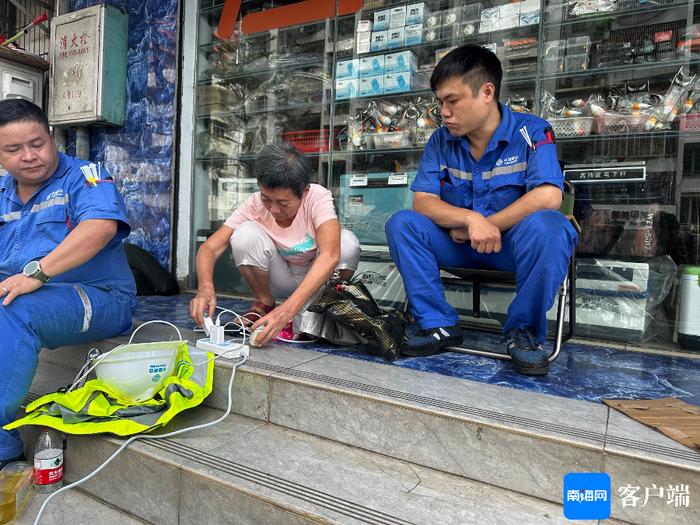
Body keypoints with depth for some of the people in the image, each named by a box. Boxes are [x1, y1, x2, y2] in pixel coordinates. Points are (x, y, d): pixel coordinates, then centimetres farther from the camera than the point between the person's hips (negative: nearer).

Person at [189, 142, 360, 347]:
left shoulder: (318, 197, -28)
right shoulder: (255, 204, -21)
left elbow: (330, 255, -44)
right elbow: (209, 247, -23)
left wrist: (287, 310, -55)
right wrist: (206, 287, -46)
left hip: (317, 278, -1)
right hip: (281, 279, 1)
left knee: (347, 241, -32)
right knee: (245, 233, -28)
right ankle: (263, 305, -4)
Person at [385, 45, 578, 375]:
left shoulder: (531, 132, -10)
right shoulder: (441, 141, 0)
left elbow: (548, 197, -25)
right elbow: (422, 201, -9)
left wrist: (486, 226, -19)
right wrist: (470, 219, -27)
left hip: (516, 242, -3)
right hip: (460, 245, 4)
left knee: (545, 225, -36)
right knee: (401, 224, -17)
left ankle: (524, 330, -16)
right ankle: (438, 324, -11)